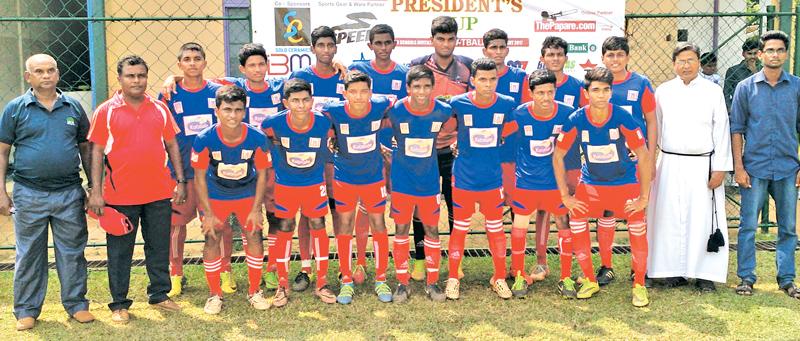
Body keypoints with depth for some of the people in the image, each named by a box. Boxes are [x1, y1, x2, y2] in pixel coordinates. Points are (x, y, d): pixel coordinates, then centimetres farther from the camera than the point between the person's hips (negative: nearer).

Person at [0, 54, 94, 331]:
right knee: (29, 255, 8)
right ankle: (26, 310, 19)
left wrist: (94, 187, 9)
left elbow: (85, 148, 13)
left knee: (72, 252, 8)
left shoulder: (73, 107, 7)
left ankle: (77, 304, 19)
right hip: (29, 195, -1)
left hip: (70, 193, 1)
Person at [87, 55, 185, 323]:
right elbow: (97, 152, -2)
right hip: (120, 195, -3)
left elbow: (172, 145, 12)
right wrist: (96, 191, -7)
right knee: (119, 251, 7)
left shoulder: (160, 108, 7)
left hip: (160, 193, 3)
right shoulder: (106, 111, -2)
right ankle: (119, 304, 18)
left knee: (159, 247, 12)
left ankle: (159, 295, 27)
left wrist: (180, 181, 6)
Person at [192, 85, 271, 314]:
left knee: (254, 237, -4)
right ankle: (215, 295, 12)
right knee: (212, 241, -4)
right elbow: (200, 177, -13)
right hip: (215, 196, -1)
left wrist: (256, 209, -9)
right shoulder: (204, 140, -24)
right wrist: (208, 213, -13)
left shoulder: (257, 138, -22)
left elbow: (261, 174, -8)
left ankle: (255, 292, 13)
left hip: (247, 195, 1)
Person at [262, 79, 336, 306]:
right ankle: (283, 284, 18)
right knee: (284, 230, 5)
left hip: (315, 183, 1)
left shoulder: (324, 123, -21)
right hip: (284, 184, -1)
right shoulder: (274, 124, -22)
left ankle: (322, 283, 16)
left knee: (318, 227, 5)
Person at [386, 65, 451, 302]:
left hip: (429, 182, 1)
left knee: (432, 230, 8)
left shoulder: (442, 111, -11)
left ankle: (432, 282, 21)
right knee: (401, 231, 7)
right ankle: (402, 283, 19)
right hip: (402, 182, -1)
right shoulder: (395, 111, -16)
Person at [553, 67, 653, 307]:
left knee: (638, 229, -10)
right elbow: (558, 156, -7)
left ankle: (639, 285, 10)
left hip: (625, 183, -1)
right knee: (577, 227, -7)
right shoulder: (575, 121, -17)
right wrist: (565, 196, -7)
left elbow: (643, 156, -15)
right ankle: (590, 281, 14)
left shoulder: (623, 118, -21)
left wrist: (644, 197, -13)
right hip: (590, 183, 2)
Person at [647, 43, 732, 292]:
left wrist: (720, 168, -3)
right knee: (670, 218, 2)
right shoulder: (663, 91, 8)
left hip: (702, 165, -1)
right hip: (670, 165, 1)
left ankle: (705, 274, 9)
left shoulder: (713, 91, 4)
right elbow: (654, 129, 11)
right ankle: (675, 271, 13)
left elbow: (721, 131, 2)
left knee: (703, 219, -1)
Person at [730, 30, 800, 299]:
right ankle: (746, 277, 12)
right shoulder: (746, 87, 1)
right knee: (748, 226, 2)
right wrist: (738, 167, -4)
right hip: (754, 167, -1)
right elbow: (736, 129, 2)